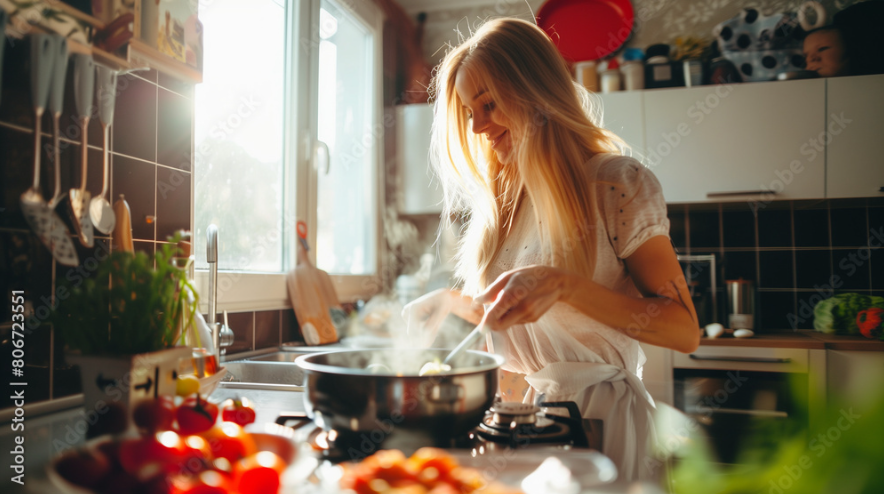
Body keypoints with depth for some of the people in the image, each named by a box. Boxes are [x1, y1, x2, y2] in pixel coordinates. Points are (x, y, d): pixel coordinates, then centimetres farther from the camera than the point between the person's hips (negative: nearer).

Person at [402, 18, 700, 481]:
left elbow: (684, 330, -16)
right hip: (510, 411, 6)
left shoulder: (617, 182, -10)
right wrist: (449, 301, 2)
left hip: (595, 413, -5)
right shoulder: (499, 198, 7)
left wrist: (564, 285, -26)